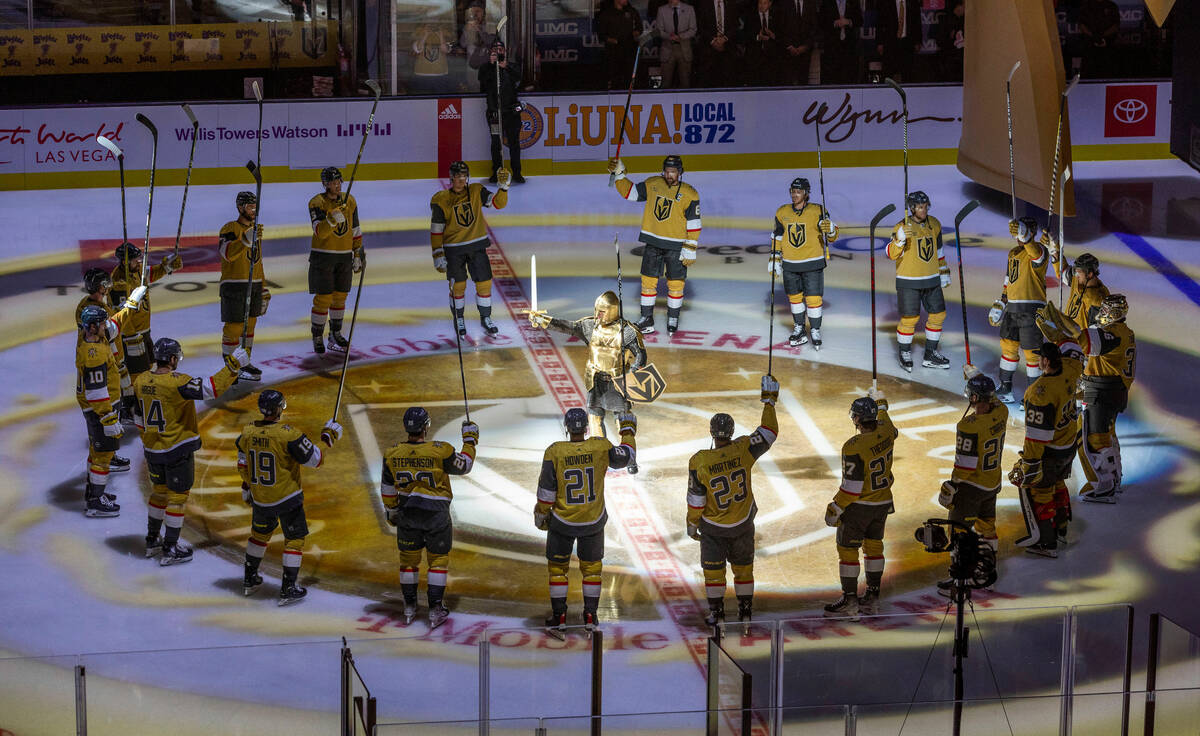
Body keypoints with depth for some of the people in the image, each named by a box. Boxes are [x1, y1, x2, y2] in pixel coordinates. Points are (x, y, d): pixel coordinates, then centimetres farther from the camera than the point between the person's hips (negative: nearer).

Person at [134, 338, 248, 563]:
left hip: (152, 449, 7)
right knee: (177, 497, 5)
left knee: (159, 491, 23)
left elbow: (140, 418, 11)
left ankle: (152, 540, 33)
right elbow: (210, 389, -30)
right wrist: (232, 365, -25)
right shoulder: (177, 382, -23)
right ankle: (170, 550, 9)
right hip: (177, 450, -7)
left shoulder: (141, 381, 0)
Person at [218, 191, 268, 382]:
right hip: (234, 285, -8)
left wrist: (263, 288, 23)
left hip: (254, 285, 8)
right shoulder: (230, 228, -10)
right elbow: (227, 253, -28)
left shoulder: (256, 229, 16)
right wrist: (246, 239, -42)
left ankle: (244, 364, 24)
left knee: (249, 325, 14)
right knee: (234, 327, -6)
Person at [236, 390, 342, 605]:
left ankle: (249, 580, 36)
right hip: (287, 498, -5)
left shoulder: (247, 432, -6)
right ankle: (288, 590, 8)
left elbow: (243, 464, 7)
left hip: (260, 498, 5)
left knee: (260, 533, 27)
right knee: (295, 539, 9)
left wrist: (247, 487, 24)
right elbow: (315, 460, -16)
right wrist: (329, 436, -2)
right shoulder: (288, 435, -23)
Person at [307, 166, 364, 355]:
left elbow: (355, 230, 14)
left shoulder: (349, 201, 6)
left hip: (344, 257, 5)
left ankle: (335, 335, 25)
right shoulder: (317, 203, -11)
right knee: (323, 299, -5)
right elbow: (319, 231, -24)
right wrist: (332, 220, -42)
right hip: (323, 256, -5)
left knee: (340, 297, 11)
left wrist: (358, 254, 13)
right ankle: (317, 338, 7)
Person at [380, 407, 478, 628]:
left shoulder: (393, 454, -8)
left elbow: (388, 488, 4)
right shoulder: (440, 452, -19)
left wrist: (391, 511, 19)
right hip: (436, 514, -3)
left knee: (409, 558, 17)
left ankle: (409, 608, 26)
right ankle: (435, 610, 10)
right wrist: (470, 440, 10)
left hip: (407, 512, 3)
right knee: (438, 559, 11)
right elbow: (463, 466, -3)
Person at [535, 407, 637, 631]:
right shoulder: (600, 447, -13)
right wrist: (628, 430, 20)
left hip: (562, 521, -1)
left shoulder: (555, 452, -16)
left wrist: (541, 514, 3)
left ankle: (559, 615, 17)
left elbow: (546, 489, -11)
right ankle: (590, 616, 19)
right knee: (591, 566, 17)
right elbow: (624, 457, 5)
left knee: (557, 565, 15)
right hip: (593, 520, 2)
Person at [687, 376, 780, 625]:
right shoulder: (743, 449, -20)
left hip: (713, 527, -2)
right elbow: (769, 433, -5)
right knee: (743, 566, 18)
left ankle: (716, 612, 18)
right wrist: (769, 400, 4)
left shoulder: (699, 462, -22)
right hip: (743, 524, 2)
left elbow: (696, 500, -13)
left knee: (713, 569, 13)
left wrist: (692, 524, 3)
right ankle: (745, 609, 27)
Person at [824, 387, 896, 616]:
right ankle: (872, 597, 24)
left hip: (859, 506, -7)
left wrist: (835, 509, -11)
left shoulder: (854, 447, -26)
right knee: (874, 546, 17)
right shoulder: (886, 432, -7)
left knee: (847, 549, 5)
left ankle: (850, 600, 8)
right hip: (883, 503, 7)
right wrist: (880, 403, 37)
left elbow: (852, 486, -23)